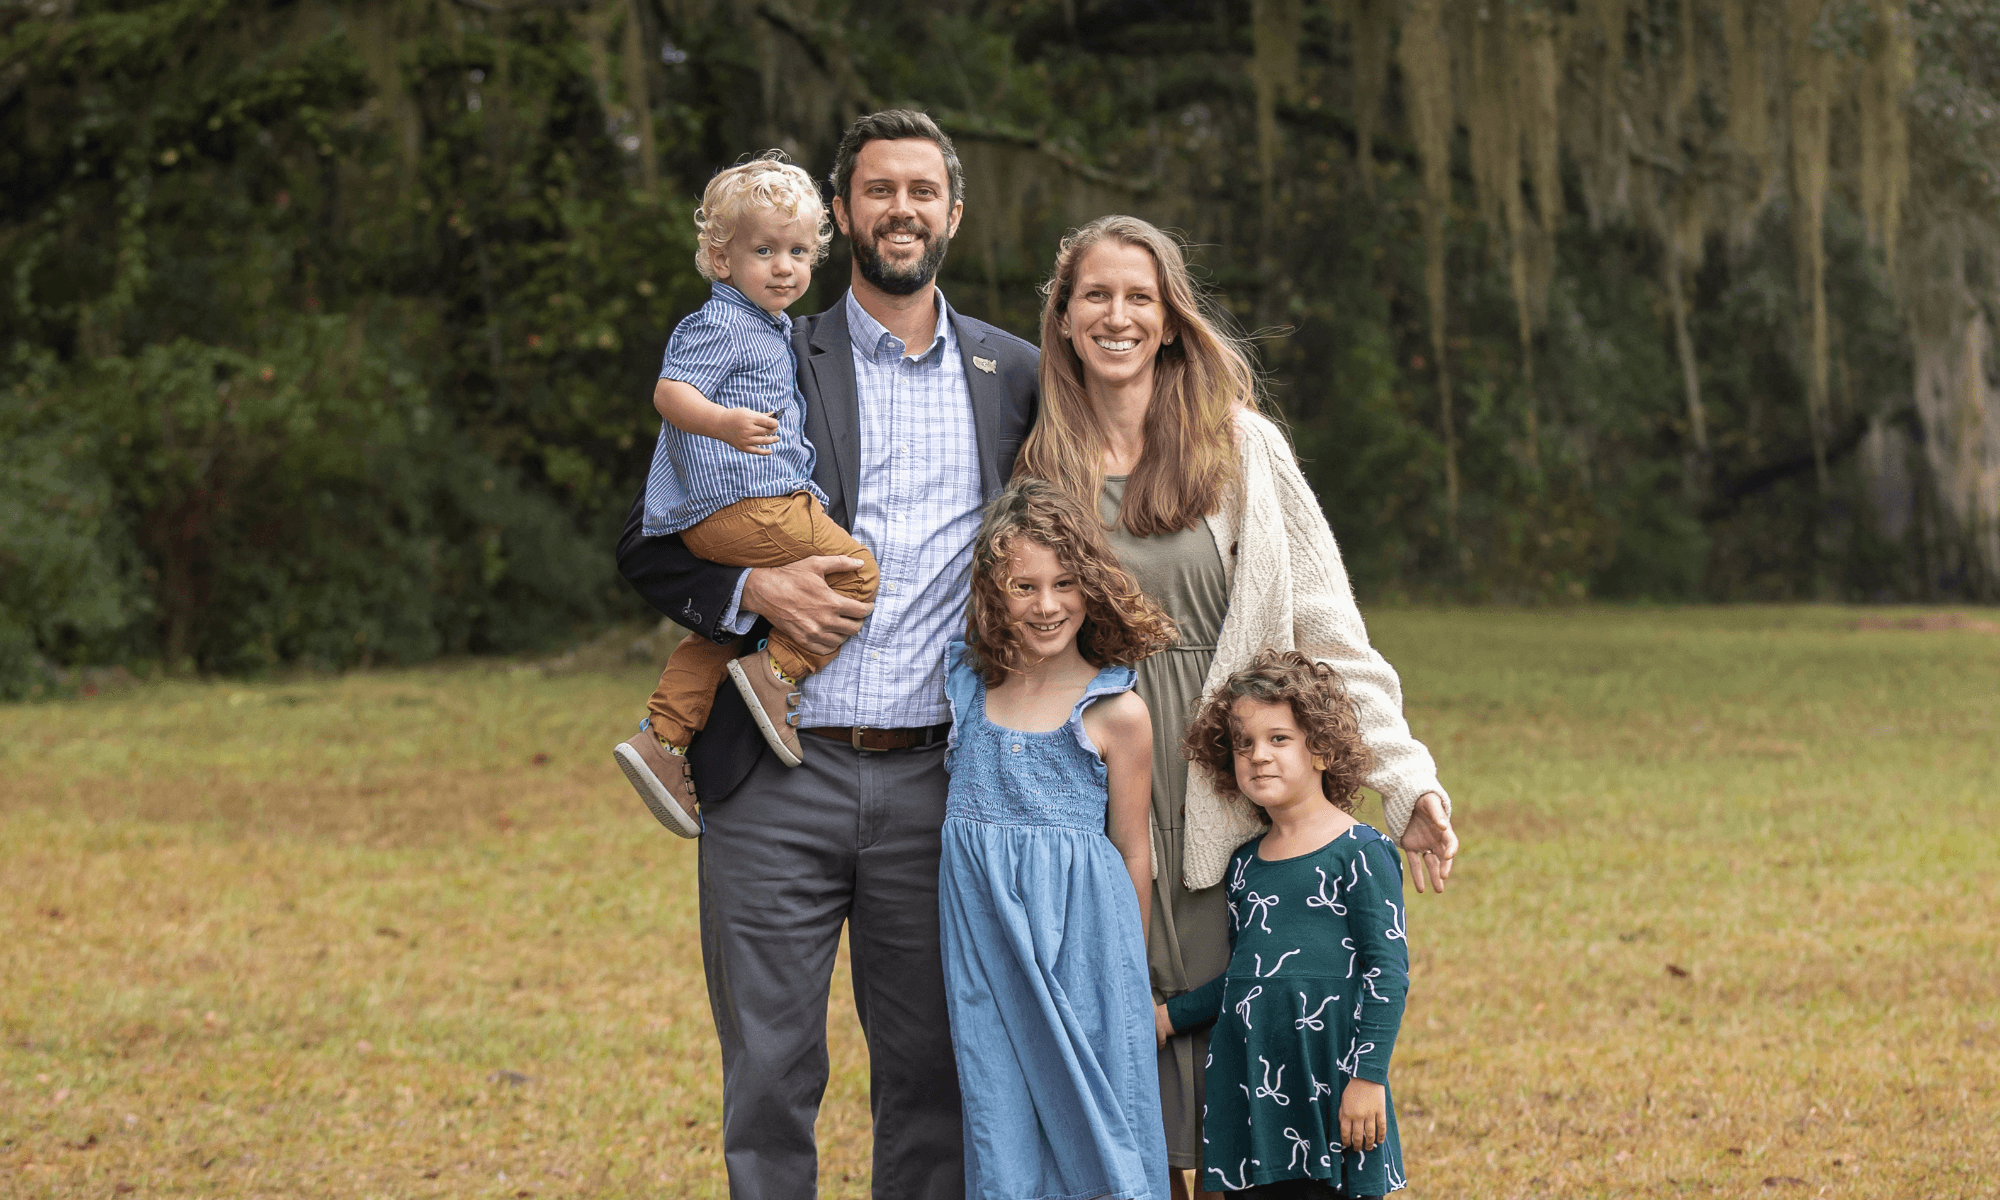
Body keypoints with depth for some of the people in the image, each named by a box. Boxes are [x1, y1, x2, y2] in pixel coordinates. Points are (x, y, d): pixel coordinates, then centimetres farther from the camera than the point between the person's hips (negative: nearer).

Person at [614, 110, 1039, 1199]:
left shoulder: (1015, 376, 11)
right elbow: (647, 545, 7)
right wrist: (750, 588, -12)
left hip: (935, 785, 1)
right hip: (776, 786, -1)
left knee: (931, 1078, 6)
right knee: (769, 1079, 1)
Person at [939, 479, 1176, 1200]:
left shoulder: (1116, 715, -6)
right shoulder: (962, 685, 4)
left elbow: (1133, 851, 1)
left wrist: (1131, 967, 5)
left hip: (1079, 931, -3)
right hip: (982, 930, 3)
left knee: (1086, 1103, 0)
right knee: (998, 1104, 5)